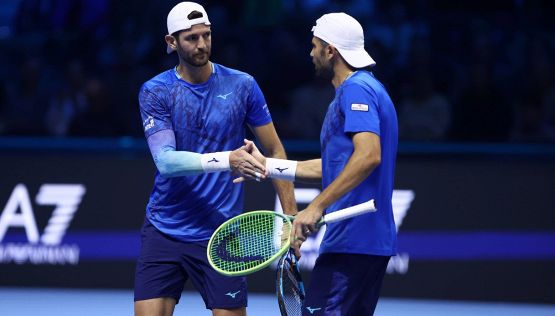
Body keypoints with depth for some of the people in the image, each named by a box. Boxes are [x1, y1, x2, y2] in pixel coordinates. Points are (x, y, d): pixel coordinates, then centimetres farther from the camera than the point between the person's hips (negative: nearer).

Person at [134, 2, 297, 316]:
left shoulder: (242, 85, 0)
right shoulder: (155, 92, -3)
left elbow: (275, 151, 7)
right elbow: (165, 160, -16)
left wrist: (291, 215, 0)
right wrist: (227, 160, -30)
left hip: (221, 234, 0)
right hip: (164, 230, 0)